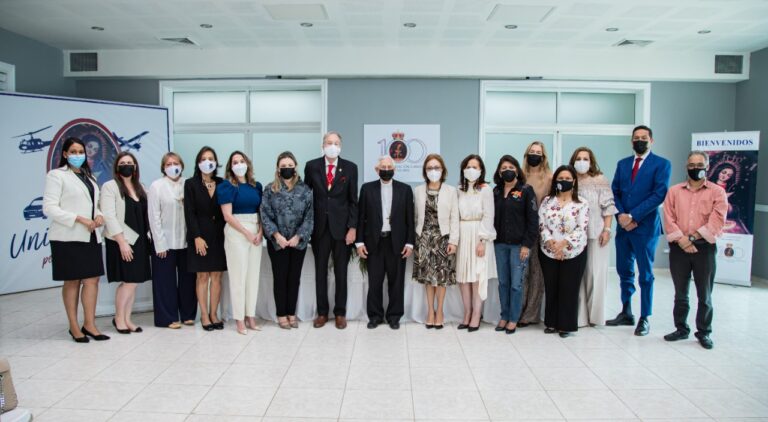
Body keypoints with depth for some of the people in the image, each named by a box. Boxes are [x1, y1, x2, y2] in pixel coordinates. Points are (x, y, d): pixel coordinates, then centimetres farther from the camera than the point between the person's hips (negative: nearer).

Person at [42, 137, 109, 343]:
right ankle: (74, 326, 12)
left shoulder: (88, 177, 19)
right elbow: (49, 208, -10)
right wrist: (80, 219, -17)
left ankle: (89, 324, 7)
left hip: (90, 236, 6)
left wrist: (99, 216, -2)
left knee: (92, 279, 1)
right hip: (68, 237, -6)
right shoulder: (56, 175, -2)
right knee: (72, 281, 2)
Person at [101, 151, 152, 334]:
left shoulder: (139, 187, 14)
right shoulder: (110, 186, -5)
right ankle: (118, 317, 12)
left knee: (134, 282, 7)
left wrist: (148, 237, 5)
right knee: (129, 281, -7)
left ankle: (127, 319, 16)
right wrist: (122, 242, -17)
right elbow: (109, 216, -12)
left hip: (139, 241, 6)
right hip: (121, 241, -6)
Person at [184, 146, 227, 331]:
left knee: (216, 276, 5)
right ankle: (204, 316, 10)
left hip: (219, 235, 2)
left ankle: (214, 314, 14)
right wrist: (197, 236, -12)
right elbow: (189, 213, -4)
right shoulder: (191, 184, 1)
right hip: (200, 235, -2)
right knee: (202, 276, 2)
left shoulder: (221, 183, 7)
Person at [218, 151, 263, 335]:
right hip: (236, 233, -5)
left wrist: (260, 233, -6)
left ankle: (250, 316, 17)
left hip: (256, 233, 5)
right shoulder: (226, 186, -3)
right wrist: (247, 233, -13)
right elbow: (227, 216, -10)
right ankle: (239, 319, 8)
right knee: (238, 276, 0)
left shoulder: (256, 186, 10)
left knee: (253, 275, 7)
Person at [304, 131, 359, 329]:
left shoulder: (350, 168, 1)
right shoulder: (312, 166, 3)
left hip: (341, 226, -1)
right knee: (320, 272, 8)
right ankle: (322, 312, 19)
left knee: (341, 272, 6)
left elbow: (353, 200, 1)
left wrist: (352, 227, -6)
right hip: (319, 226, 1)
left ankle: (340, 313, 17)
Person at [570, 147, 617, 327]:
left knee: (595, 273, 3)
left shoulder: (600, 180, 1)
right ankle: (578, 315, 11)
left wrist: (607, 230, -8)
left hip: (595, 234, -2)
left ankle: (594, 314, 15)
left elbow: (608, 207, -1)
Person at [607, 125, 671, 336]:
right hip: (623, 225, 5)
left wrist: (634, 216, -16)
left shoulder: (661, 164, -2)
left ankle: (644, 318, 13)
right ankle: (626, 313, 24)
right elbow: (615, 192, 8)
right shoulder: (622, 164, 13)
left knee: (645, 275, 3)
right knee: (624, 272, 12)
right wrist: (620, 214, -9)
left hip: (645, 227, -5)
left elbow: (659, 194, -12)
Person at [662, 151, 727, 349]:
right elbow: (669, 219, 0)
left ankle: (704, 332, 17)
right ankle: (681, 329, 22)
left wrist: (693, 237, -14)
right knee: (680, 293, 10)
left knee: (705, 294, 4)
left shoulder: (717, 192, 3)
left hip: (704, 247, -2)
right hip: (679, 248, 2)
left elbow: (717, 222, -7)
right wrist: (681, 239, -12)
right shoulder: (674, 191, 9)